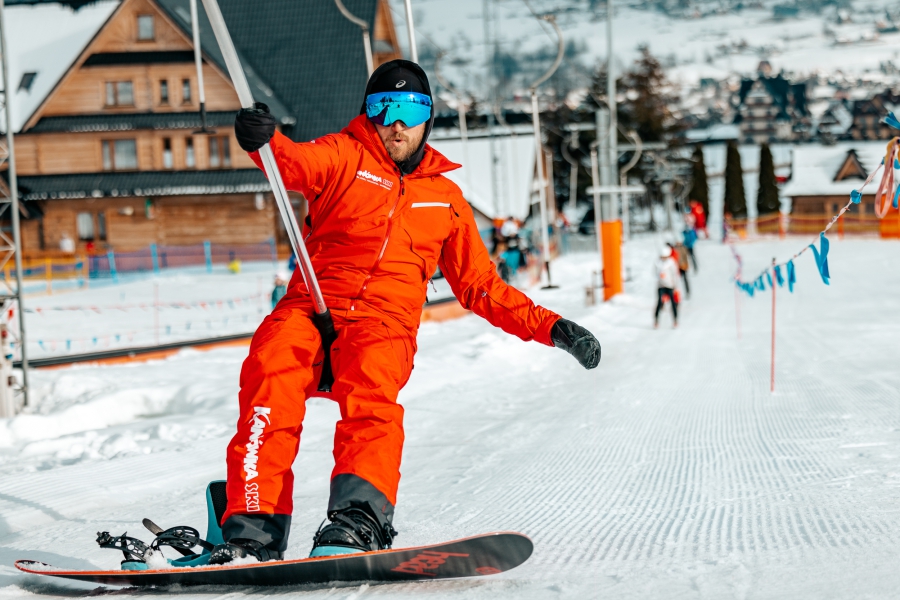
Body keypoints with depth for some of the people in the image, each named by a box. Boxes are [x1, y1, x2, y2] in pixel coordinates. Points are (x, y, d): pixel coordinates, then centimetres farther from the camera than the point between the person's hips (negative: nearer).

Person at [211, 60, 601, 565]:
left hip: (385, 325, 1)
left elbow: (480, 286, 30)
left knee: (369, 391, -34)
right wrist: (263, 139, -33)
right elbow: (295, 162, -8)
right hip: (312, 309, -1)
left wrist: (551, 328, 19)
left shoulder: (446, 197, 26)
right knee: (272, 370, -33)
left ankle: (361, 515, -53)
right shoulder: (345, 157, 16)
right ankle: (255, 528, -39)